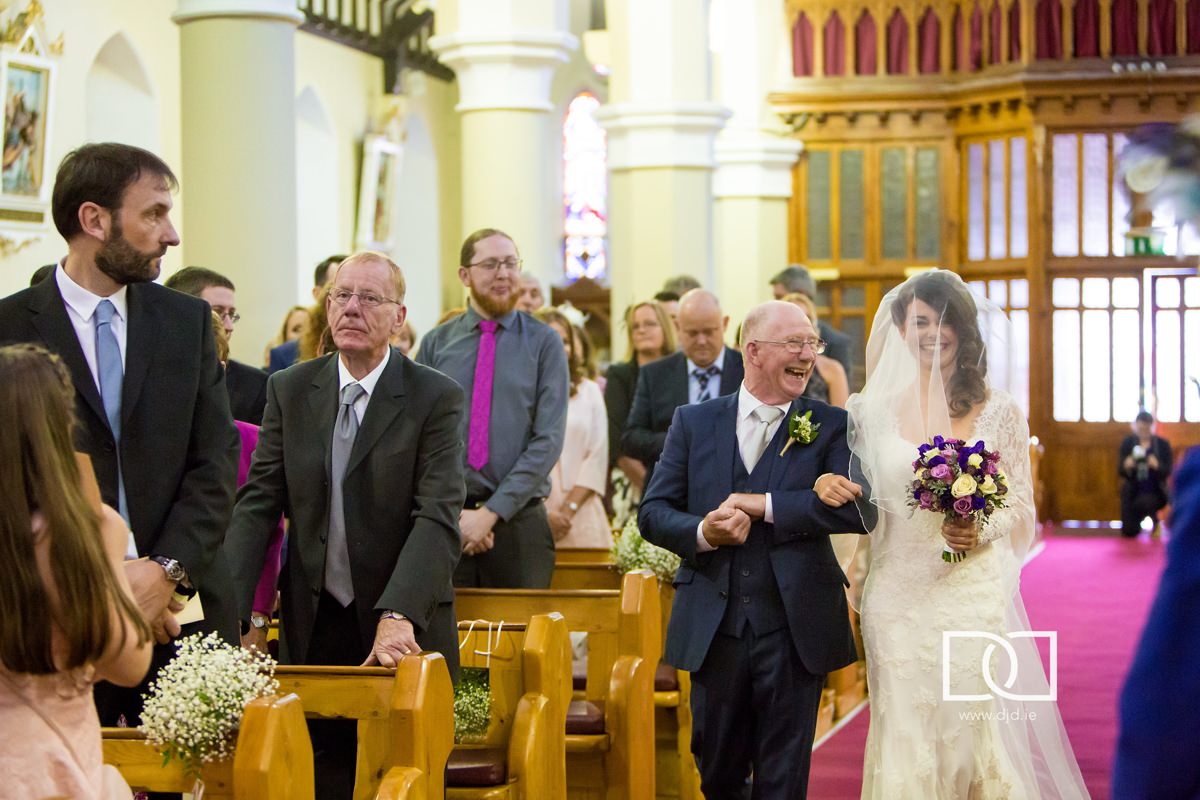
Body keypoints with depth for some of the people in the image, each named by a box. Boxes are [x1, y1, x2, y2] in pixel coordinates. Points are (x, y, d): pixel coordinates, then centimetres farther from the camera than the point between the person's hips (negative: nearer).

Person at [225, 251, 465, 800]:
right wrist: (230, 611, -11)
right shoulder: (289, 391, 5)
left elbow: (438, 517, -15)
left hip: (404, 632, -2)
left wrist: (399, 616, -29)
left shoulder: (436, 399, -5)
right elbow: (258, 503, 2)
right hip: (313, 627, 3)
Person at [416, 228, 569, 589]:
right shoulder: (435, 344, 6)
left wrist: (492, 512, -12)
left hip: (519, 519, -1)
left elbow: (548, 440, -6)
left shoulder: (544, 343, 1)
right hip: (443, 522, 1)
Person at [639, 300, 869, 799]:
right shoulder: (694, 422, 6)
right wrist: (701, 532, -17)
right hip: (713, 627, 2)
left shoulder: (831, 426, 1)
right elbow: (652, 513, 4)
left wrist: (762, 505, -19)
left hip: (794, 630, -2)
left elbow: (857, 509, -14)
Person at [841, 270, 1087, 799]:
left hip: (975, 593, -1)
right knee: (906, 730, 3)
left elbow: (1022, 505, 3)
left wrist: (982, 532, -14)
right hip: (900, 594, 1)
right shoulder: (877, 408, 3)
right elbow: (859, 502, 11)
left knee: (973, 726, 0)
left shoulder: (998, 410, 1)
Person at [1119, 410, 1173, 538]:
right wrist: (1126, 466, -28)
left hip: (1154, 491, -2)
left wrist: (1157, 466, -30)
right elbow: (1120, 471, -3)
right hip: (1132, 491, 2)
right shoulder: (1127, 443, 0)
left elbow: (1167, 472, -8)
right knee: (1129, 532, -5)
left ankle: (1154, 520, 2)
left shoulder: (1163, 444, -3)